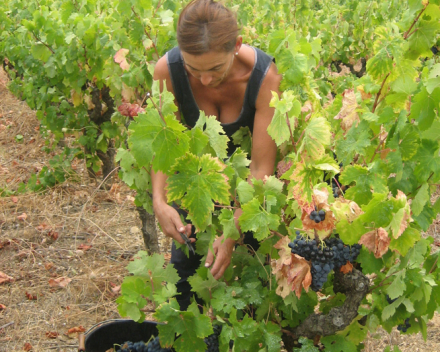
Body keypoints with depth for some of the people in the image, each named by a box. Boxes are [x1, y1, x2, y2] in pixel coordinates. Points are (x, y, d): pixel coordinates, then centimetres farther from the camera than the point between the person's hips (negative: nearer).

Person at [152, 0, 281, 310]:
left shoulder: (264, 76, -35)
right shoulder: (168, 70, -29)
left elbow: (261, 167, -31)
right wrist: (159, 201, -38)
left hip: (245, 174, -2)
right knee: (185, 257, 5)